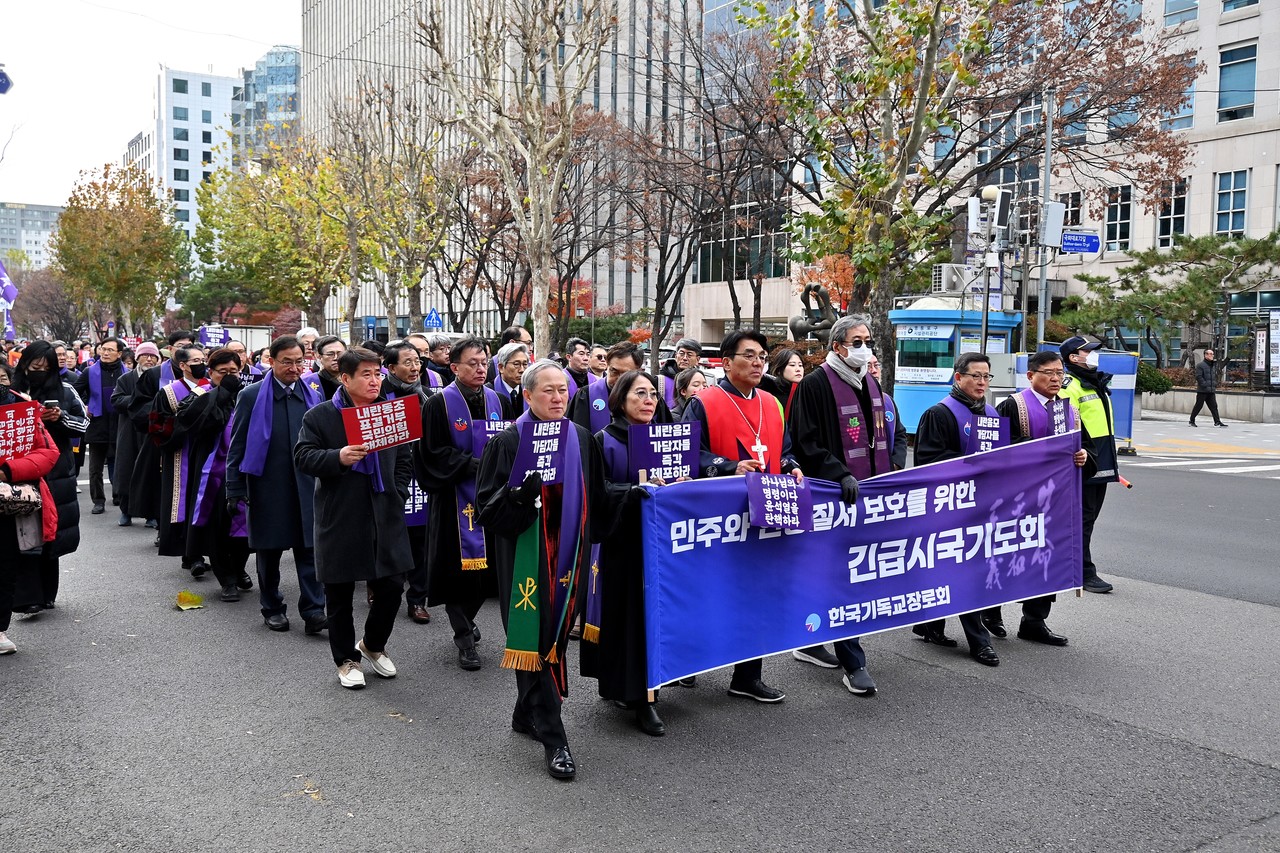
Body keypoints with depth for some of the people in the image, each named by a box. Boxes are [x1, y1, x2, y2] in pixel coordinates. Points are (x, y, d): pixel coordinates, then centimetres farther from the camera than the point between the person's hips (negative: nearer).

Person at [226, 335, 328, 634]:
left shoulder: (313, 397, 8)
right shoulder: (251, 396, 0)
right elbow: (237, 446, 0)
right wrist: (235, 490, -4)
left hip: (306, 487, 2)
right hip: (267, 489, -1)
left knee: (310, 549, -3)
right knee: (269, 552, 10)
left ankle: (313, 611, 0)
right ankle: (272, 609, 24)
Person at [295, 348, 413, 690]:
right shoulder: (320, 416, -3)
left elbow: (404, 461, 15)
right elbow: (303, 457, -8)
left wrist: (397, 495, 3)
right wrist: (338, 458, -25)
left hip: (384, 517, 3)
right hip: (339, 519, -3)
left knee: (392, 587, 5)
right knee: (339, 595, 7)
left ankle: (373, 646, 30)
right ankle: (346, 660, 24)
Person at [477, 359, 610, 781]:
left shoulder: (582, 440, 7)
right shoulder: (509, 442, -7)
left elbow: (596, 499, 14)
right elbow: (489, 507, -10)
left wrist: (588, 547, 5)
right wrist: (522, 489, -27)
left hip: (568, 555, 5)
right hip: (526, 557, -5)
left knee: (556, 634, 12)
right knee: (535, 638, -5)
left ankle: (526, 714, 32)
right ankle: (553, 739, 1)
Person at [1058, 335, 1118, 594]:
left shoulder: (1096, 383, 19)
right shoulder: (1069, 386, -13)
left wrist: (1111, 461, 27)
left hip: (1101, 465, 10)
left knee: (1089, 517, 14)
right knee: (1082, 519, -5)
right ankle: (1085, 574, 0)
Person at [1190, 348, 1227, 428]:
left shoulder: (1214, 365, 17)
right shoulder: (1200, 365, -7)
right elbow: (1198, 377, -14)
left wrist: (1215, 385, 15)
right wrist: (1205, 385, -19)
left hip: (1211, 391, 7)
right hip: (1202, 390, -7)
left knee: (1214, 406, 2)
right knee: (1198, 406, -1)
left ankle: (1217, 421, 0)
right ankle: (1192, 420, 9)